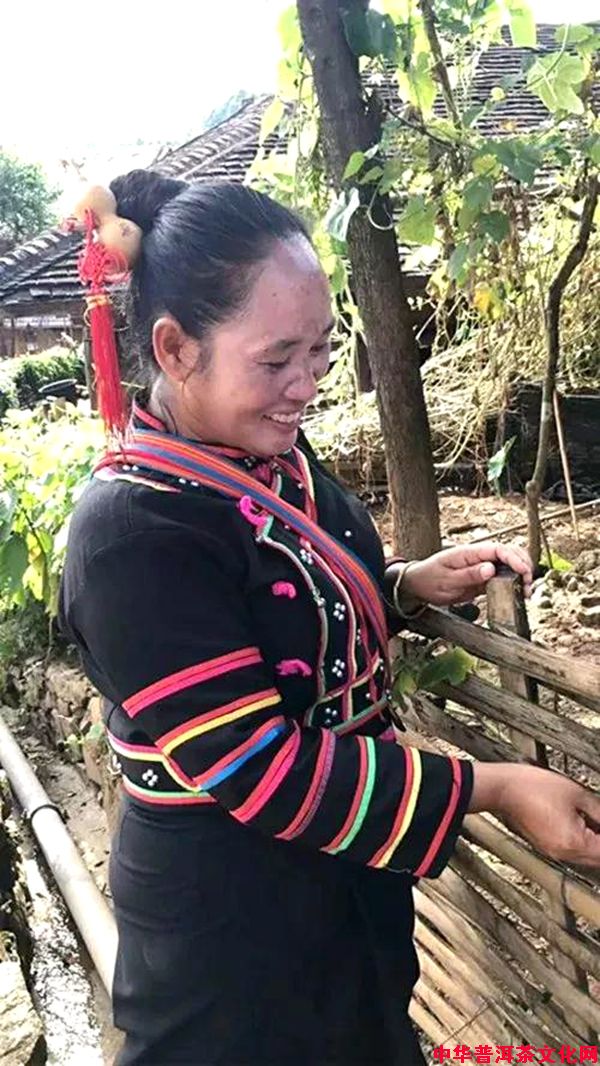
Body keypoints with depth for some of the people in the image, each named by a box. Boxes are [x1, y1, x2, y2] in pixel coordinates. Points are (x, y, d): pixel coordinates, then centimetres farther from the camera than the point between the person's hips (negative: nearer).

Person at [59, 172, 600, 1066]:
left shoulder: (270, 456, -4)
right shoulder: (133, 532, -28)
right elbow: (254, 769, -27)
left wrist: (411, 584, -5)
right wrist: (488, 789, -23)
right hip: (231, 930, -7)